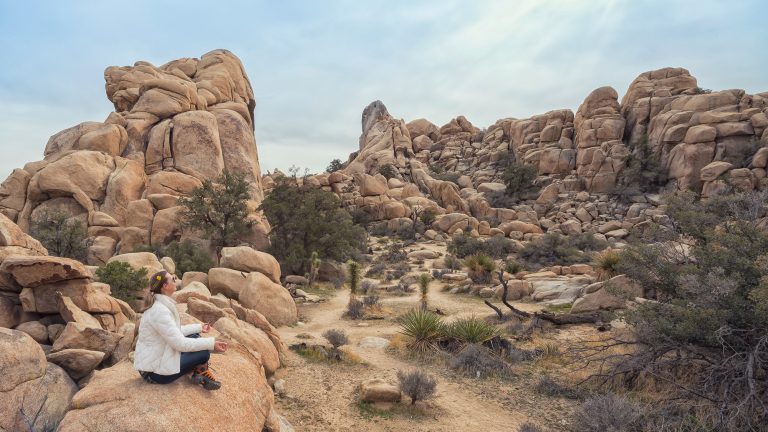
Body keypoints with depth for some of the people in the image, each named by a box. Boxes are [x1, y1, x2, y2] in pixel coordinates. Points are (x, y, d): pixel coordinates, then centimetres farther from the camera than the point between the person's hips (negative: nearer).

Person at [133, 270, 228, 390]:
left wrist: (199, 327, 20)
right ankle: (202, 375, 16)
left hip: (157, 357, 10)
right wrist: (211, 344, -24)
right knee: (203, 352, -14)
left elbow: (175, 331, 16)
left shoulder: (161, 304, 4)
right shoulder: (160, 311, -27)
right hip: (154, 371, -10)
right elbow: (180, 344, -27)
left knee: (194, 336, 10)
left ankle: (201, 373, 6)